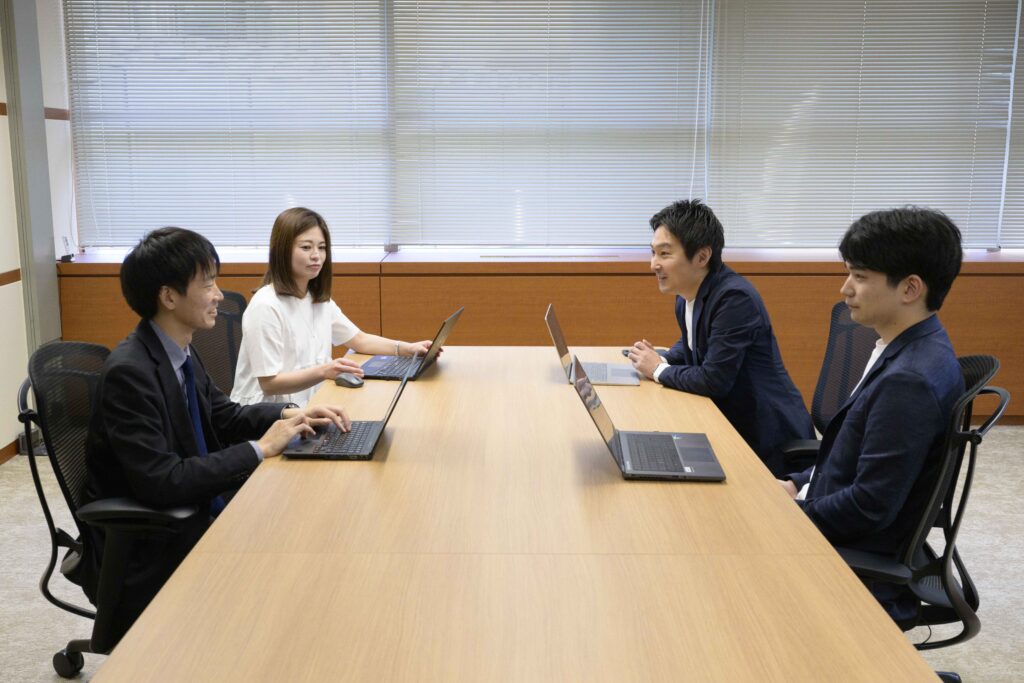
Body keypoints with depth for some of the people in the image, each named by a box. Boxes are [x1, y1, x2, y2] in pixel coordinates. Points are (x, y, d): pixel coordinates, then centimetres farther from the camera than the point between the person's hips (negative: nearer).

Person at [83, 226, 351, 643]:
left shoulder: (180, 354, 2)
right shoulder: (128, 372, -23)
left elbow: (225, 416, 16)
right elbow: (161, 483, -28)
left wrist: (290, 415, -1)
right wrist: (259, 449, -22)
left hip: (194, 514, 8)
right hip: (146, 550, -8)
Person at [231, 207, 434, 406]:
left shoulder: (320, 300, 9)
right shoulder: (266, 306, -18)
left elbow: (359, 340, 17)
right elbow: (269, 383, -19)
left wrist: (407, 348, 0)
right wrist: (323, 371, -33)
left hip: (308, 404, 8)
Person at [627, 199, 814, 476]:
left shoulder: (735, 297, -24)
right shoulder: (687, 295, 3)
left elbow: (713, 380, -27)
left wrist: (658, 370, -11)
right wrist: (659, 359, 0)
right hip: (730, 423, 8)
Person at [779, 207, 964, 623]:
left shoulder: (910, 381, -28)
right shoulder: (908, 350, 2)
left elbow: (869, 506, -25)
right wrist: (798, 484, 5)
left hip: (859, 564, -8)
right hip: (843, 529, 8)